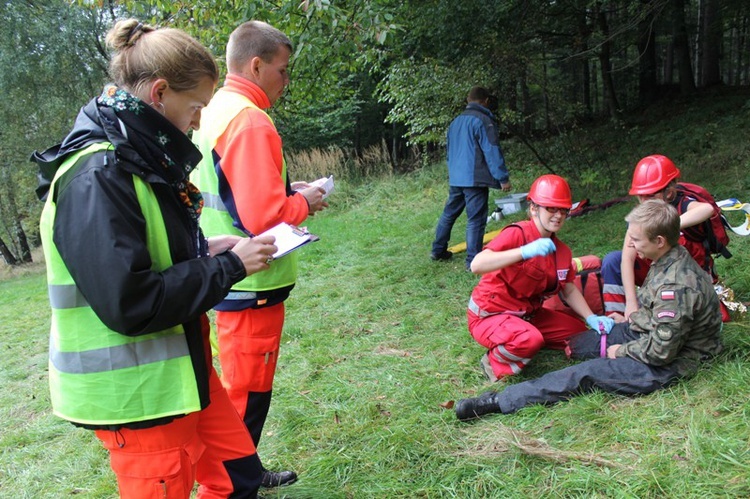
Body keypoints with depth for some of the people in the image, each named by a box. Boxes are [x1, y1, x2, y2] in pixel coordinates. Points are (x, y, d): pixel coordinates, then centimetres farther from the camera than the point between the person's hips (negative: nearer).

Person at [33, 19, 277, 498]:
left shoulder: (139, 159, 7)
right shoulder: (96, 176, -23)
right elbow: (127, 304, -28)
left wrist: (206, 250, 2)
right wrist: (229, 267, -20)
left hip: (181, 368, 9)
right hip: (133, 393, -9)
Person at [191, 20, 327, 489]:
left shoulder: (212, 114, 10)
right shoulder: (250, 120, -20)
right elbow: (264, 216, -26)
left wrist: (286, 191, 11)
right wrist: (303, 202, -8)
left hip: (226, 277, 10)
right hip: (252, 285, -10)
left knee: (240, 384, 22)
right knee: (248, 394, 4)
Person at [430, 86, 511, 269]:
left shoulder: (456, 122, 16)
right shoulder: (483, 120, -10)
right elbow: (492, 151, -14)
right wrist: (503, 178, -12)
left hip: (455, 178, 8)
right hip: (475, 179, -8)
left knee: (449, 213, 18)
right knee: (476, 220, -4)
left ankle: (438, 251, 26)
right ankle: (473, 260, -3)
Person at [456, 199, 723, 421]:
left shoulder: (676, 286, -32)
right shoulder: (671, 259, -1)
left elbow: (660, 350, -27)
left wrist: (621, 350, -13)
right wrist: (632, 320, 7)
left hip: (668, 362, -10)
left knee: (587, 374, -18)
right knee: (573, 341, 10)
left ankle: (500, 401, -20)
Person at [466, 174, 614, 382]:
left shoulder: (562, 250, 3)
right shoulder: (517, 233, -21)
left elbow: (569, 290, 15)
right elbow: (476, 266, -37)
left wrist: (591, 318, -1)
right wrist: (525, 252, -45)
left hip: (528, 314, 9)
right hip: (490, 315, -9)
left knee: (578, 331, 7)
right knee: (529, 340, -36)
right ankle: (496, 362, -5)